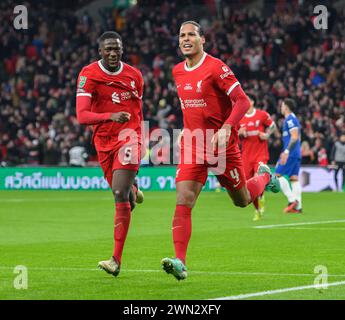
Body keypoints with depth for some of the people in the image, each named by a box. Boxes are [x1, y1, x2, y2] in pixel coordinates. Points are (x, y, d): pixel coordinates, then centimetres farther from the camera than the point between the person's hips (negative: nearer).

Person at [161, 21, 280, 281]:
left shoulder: (216, 67, -13)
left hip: (222, 144, -4)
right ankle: (180, 262, -19)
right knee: (183, 201, -14)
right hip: (192, 146, 4)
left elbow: (243, 101, -16)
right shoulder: (178, 71, 7)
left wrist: (226, 128, -28)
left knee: (242, 200, 13)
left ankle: (264, 177, 46)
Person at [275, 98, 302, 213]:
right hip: (296, 154, 9)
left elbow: (294, 137, -20)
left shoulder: (290, 119, -11)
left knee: (278, 175, -6)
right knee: (294, 178, 5)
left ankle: (292, 200, -12)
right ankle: (297, 206, 0)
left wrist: (286, 152, -24)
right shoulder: (292, 119, 20)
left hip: (291, 152, -9)